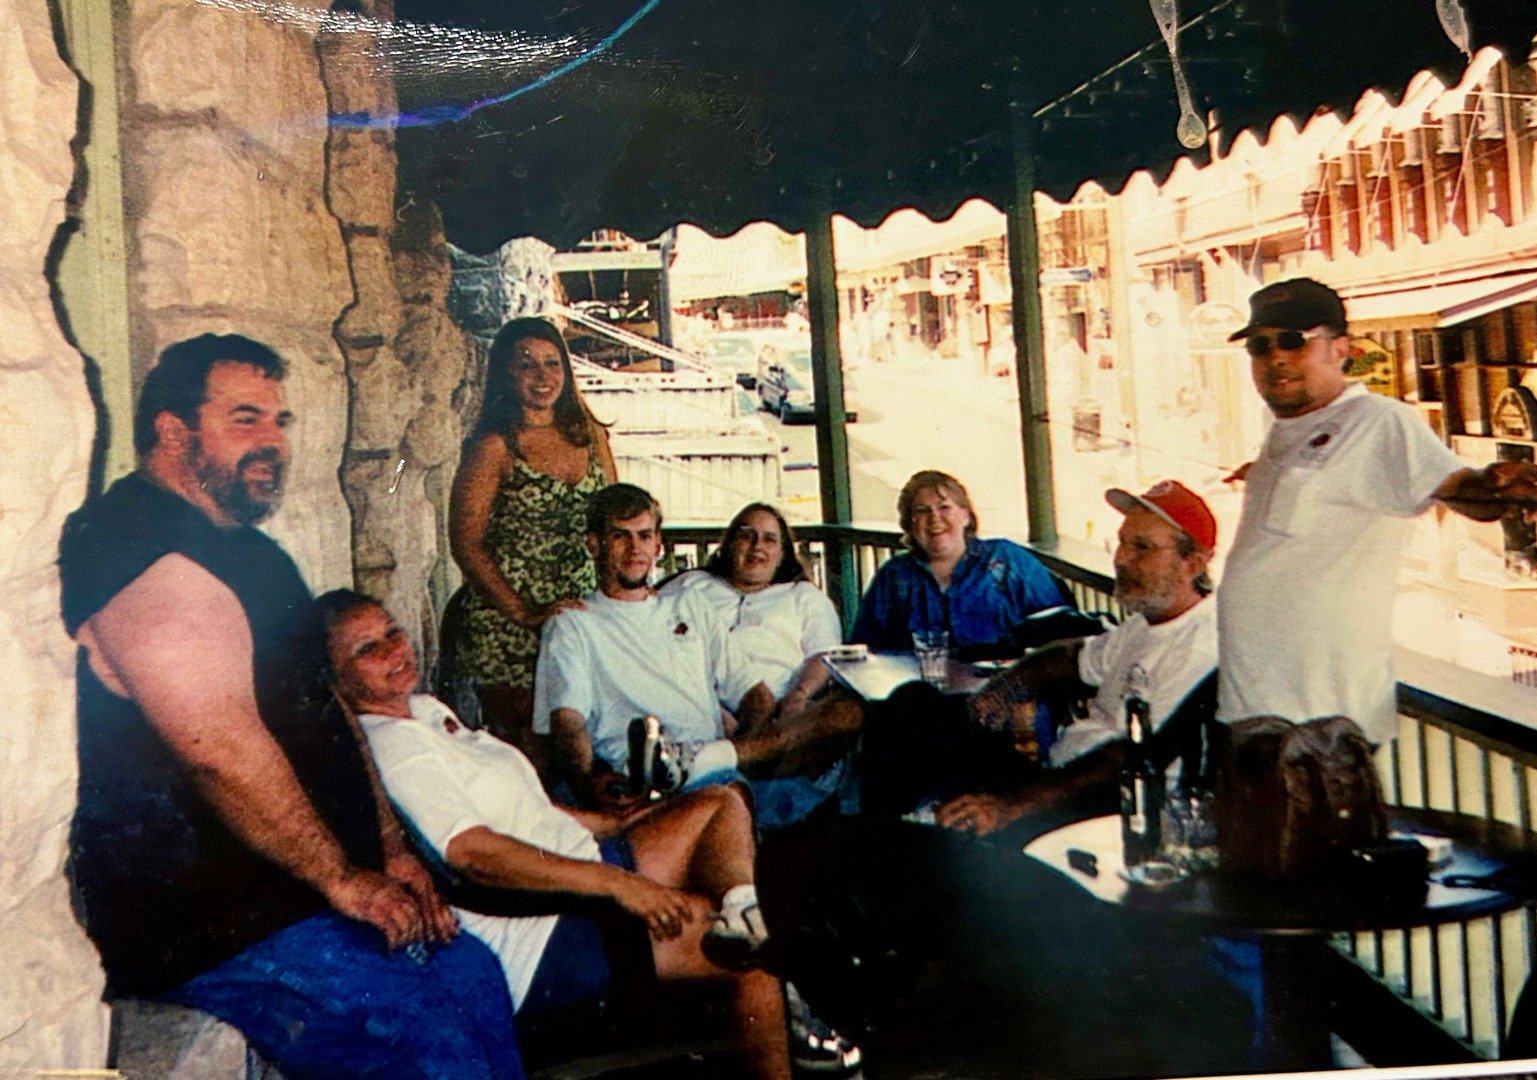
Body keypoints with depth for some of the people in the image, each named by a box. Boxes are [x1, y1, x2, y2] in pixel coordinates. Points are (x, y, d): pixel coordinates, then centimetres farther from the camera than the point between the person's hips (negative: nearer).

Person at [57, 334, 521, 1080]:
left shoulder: (243, 546, 17)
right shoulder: (145, 557, -18)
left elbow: (328, 716, 19)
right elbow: (222, 750, -26)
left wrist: (392, 850, 12)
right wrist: (346, 880, -17)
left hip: (289, 891, 10)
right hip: (211, 930, -10)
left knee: (474, 975, 9)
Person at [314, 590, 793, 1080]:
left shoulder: (425, 708, 16)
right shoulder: (389, 748, -18)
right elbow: (472, 852, -28)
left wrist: (615, 821, 19)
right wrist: (614, 882, -29)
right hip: (542, 934, -11)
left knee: (720, 805, 7)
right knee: (758, 954, -14)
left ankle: (743, 916, -19)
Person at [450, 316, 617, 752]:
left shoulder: (591, 437, 11)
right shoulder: (494, 447, -5)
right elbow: (466, 543, -9)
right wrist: (526, 614, -15)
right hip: (506, 630, -5)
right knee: (521, 746, -2)